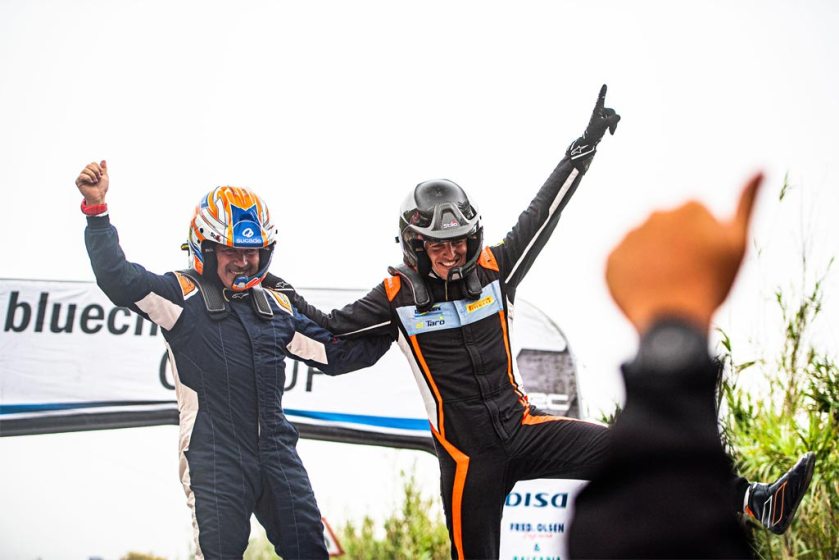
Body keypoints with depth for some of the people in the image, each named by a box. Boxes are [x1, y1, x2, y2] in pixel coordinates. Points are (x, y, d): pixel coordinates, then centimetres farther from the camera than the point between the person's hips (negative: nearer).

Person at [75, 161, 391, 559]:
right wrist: (97, 211, -24)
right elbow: (119, 281, -16)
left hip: (277, 454, 6)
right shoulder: (183, 295, -1)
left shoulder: (276, 307, 16)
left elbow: (336, 354, 22)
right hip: (216, 461, -5)